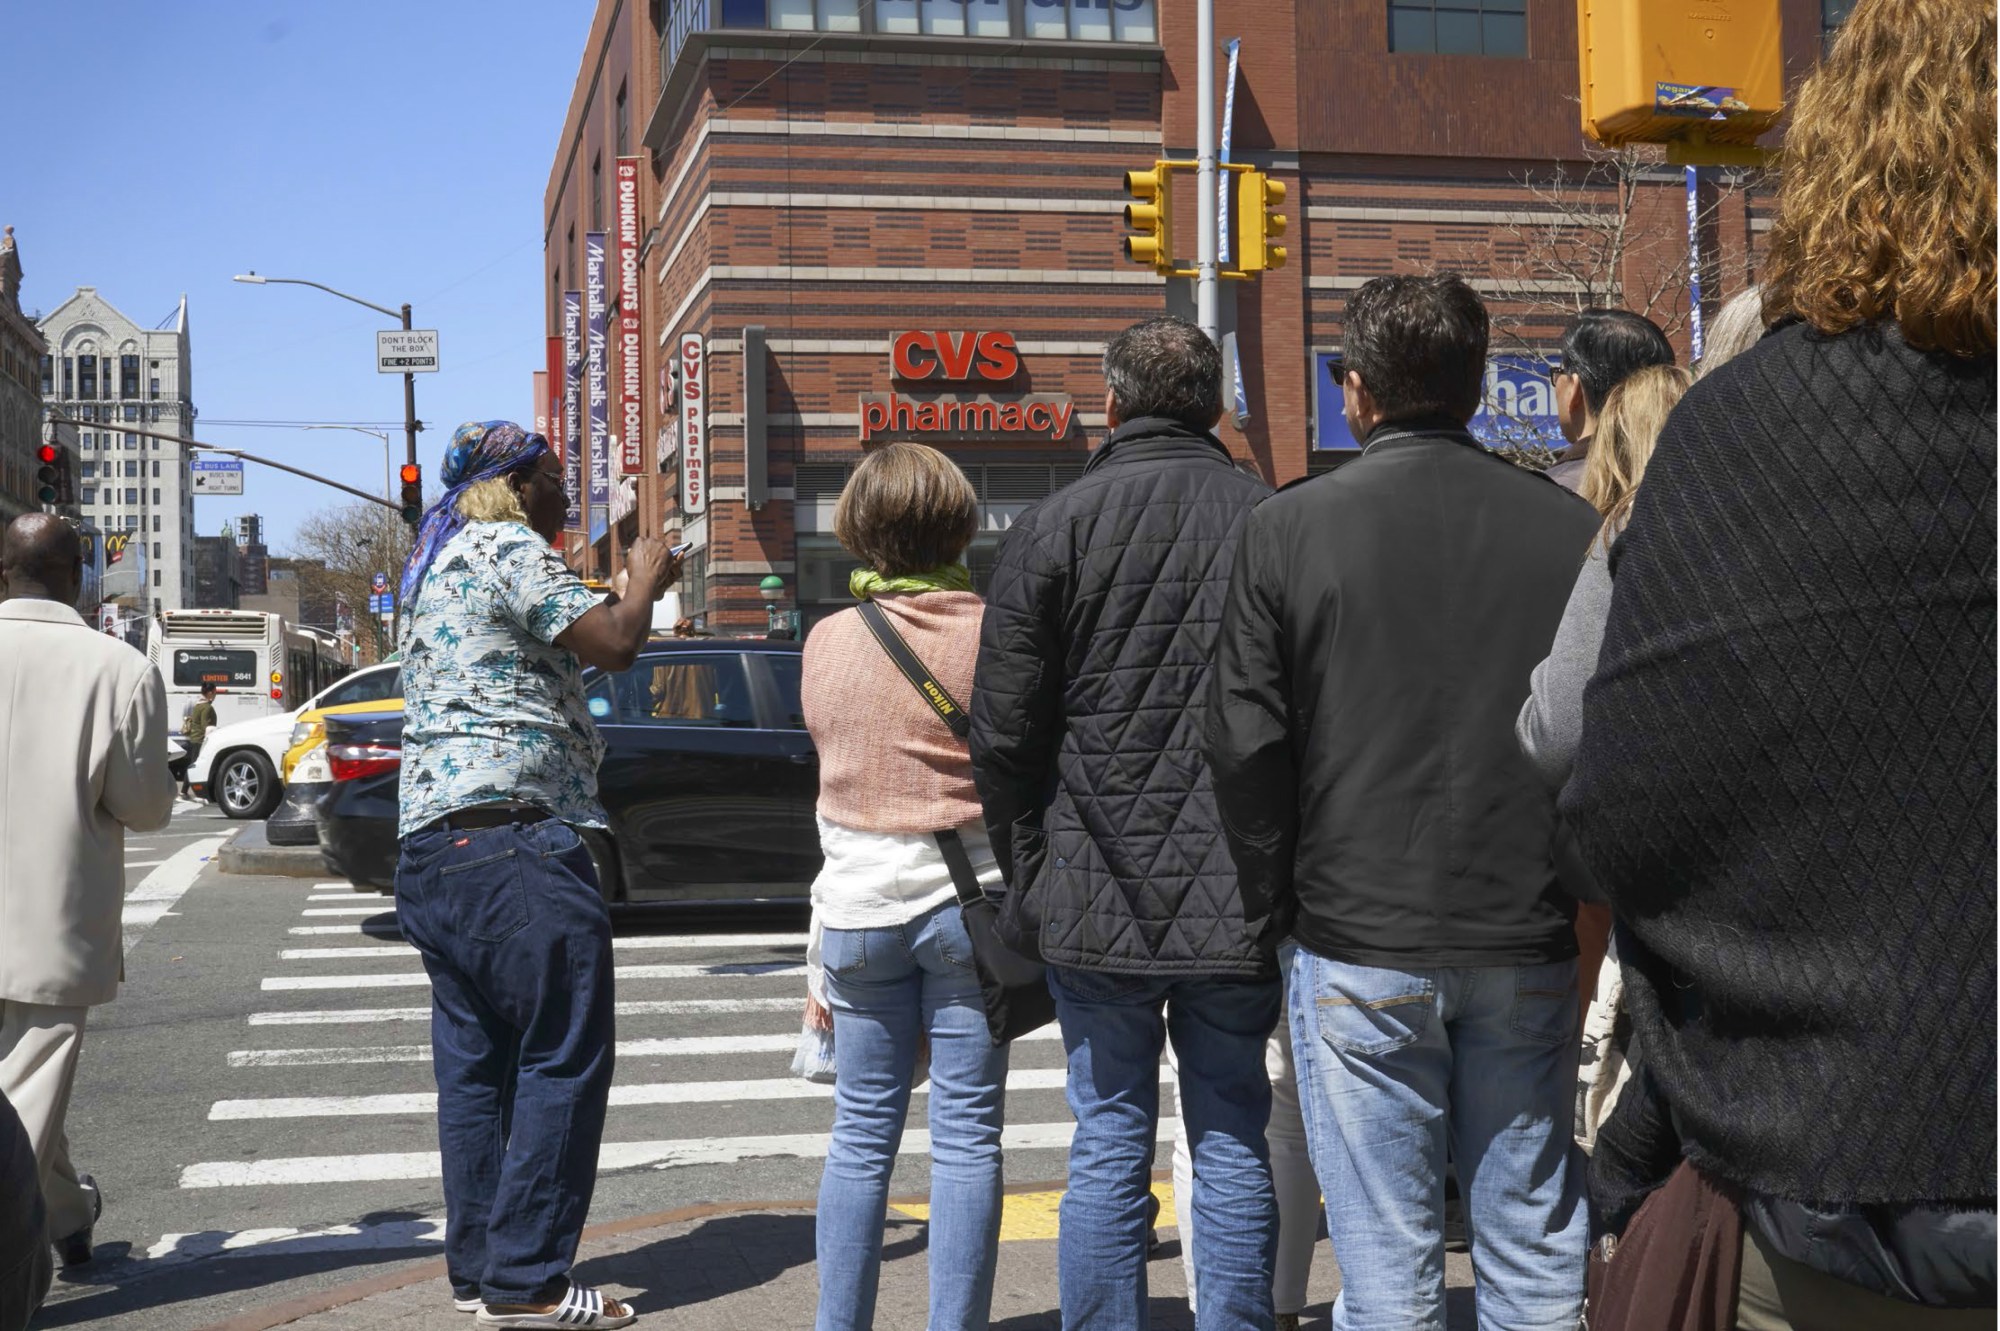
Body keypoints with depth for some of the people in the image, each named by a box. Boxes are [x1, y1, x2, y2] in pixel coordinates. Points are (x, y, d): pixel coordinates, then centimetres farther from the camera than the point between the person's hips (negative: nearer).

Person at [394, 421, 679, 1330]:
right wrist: (643, 582, 5)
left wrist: (624, 594, 24)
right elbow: (613, 646, -13)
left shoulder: (433, 565, 23)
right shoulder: (511, 549, -7)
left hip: (428, 846, 10)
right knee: (561, 1061, -5)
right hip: (516, 843, -10)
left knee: (473, 1066, 12)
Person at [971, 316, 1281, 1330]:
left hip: (1094, 900, -1)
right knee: (1232, 1142, 9)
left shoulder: (1055, 525, -3)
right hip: (1239, 904, 1)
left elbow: (1003, 733, -3)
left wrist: (1029, 874, 10)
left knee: (1108, 1144, 7)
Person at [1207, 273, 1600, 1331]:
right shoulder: (1571, 528, 1)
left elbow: (1246, 746, -4)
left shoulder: (1287, 528, -4)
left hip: (1359, 942, -2)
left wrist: (1284, 897, 8)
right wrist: (1572, 885, 13)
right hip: (1529, 943, 2)